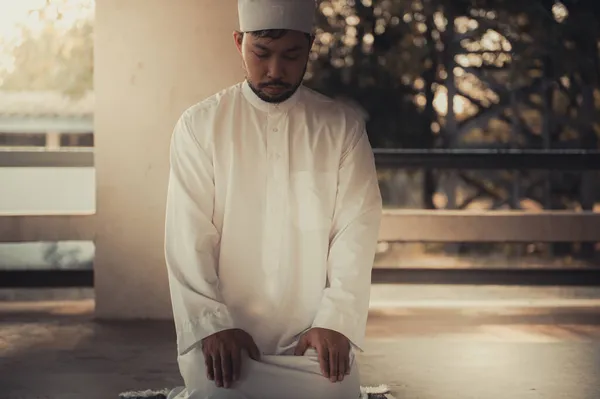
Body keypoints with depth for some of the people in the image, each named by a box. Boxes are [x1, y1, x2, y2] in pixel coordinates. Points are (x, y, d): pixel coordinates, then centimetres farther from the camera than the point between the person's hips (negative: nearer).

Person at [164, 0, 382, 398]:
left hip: (315, 337, 2)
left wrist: (336, 320, -15)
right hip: (224, 334, -1)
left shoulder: (343, 126, 6)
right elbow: (189, 236, -3)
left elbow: (356, 229, -1)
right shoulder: (199, 125, 3)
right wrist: (213, 323, -16)